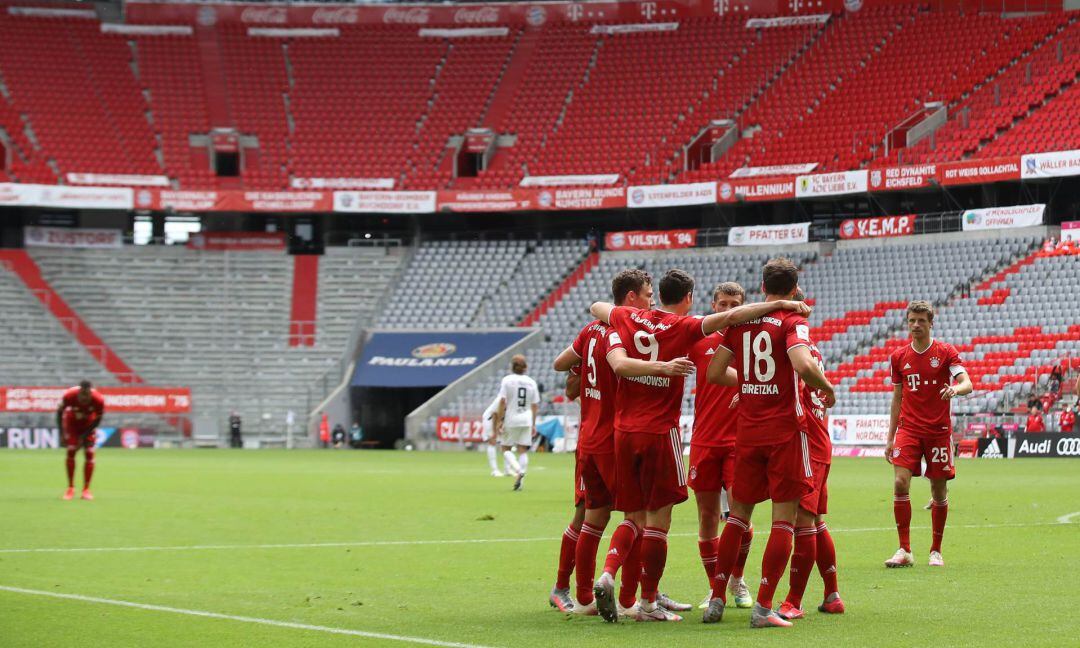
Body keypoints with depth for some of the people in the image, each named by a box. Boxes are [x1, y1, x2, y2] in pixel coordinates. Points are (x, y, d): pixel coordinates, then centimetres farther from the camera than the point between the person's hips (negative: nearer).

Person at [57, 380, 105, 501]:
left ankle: (86, 489, 1)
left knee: (89, 454, -7)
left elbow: (98, 419, -16)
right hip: (71, 422, 0)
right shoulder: (69, 396, -34)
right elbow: (60, 411, -14)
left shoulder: (98, 400, -33)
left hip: (88, 424, 0)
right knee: (71, 452, -10)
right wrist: (62, 433, -16)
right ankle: (70, 488, 0)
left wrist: (84, 436, -18)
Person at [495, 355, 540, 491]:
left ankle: (518, 471, -16)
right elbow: (535, 406, 7)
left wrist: (499, 421, -8)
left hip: (510, 419, -3)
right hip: (526, 420, 3)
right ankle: (520, 480, -1)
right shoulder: (531, 382, 6)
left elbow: (502, 401, -11)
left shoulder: (507, 380, -5)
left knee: (506, 449, 7)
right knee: (523, 450, 6)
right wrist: (533, 424, 15)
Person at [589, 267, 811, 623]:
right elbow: (730, 317, -18)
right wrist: (782, 304, -18)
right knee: (658, 520, 2)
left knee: (634, 517, 15)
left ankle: (607, 574, -6)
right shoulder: (683, 327, -7)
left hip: (624, 432, 5)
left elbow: (597, 307, 26)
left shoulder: (628, 318, 6)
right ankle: (648, 604, 6)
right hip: (660, 433, -5)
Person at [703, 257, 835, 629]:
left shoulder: (739, 322, 7)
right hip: (785, 430, -5)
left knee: (739, 513, 15)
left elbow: (715, 373, 8)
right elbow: (803, 365, -25)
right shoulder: (793, 322, -7)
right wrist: (828, 389, -7)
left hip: (747, 431, 5)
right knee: (784, 519, -1)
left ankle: (716, 600, 14)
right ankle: (763, 607, -6)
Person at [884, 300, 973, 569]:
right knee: (900, 484, -14)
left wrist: (956, 389, -36)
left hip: (939, 430, -2)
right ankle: (904, 550, -9)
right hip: (909, 429, 2)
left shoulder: (945, 352, -1)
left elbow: (967, 384, -11)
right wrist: (890, 438, 11)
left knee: (939, 492, 3)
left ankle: (936, 551, 17)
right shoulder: (898, 357, 8)